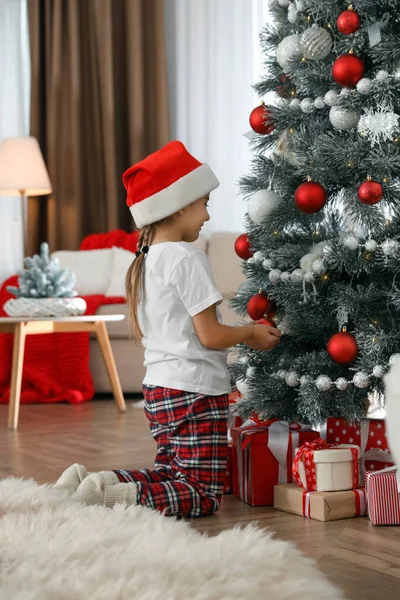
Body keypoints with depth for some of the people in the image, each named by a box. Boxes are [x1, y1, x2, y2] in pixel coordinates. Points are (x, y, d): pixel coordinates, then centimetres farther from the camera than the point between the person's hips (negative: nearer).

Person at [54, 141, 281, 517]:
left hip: (159, 388, 9)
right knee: (203, 495, -6)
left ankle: (85, 483, 0)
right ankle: (116, 497, -24)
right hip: (195, 390, -9)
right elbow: (210, 335, -17)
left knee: (169, 477, 17)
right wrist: (250, 333, 3)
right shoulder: (186, 258, -14)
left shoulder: (145, 261, 12)